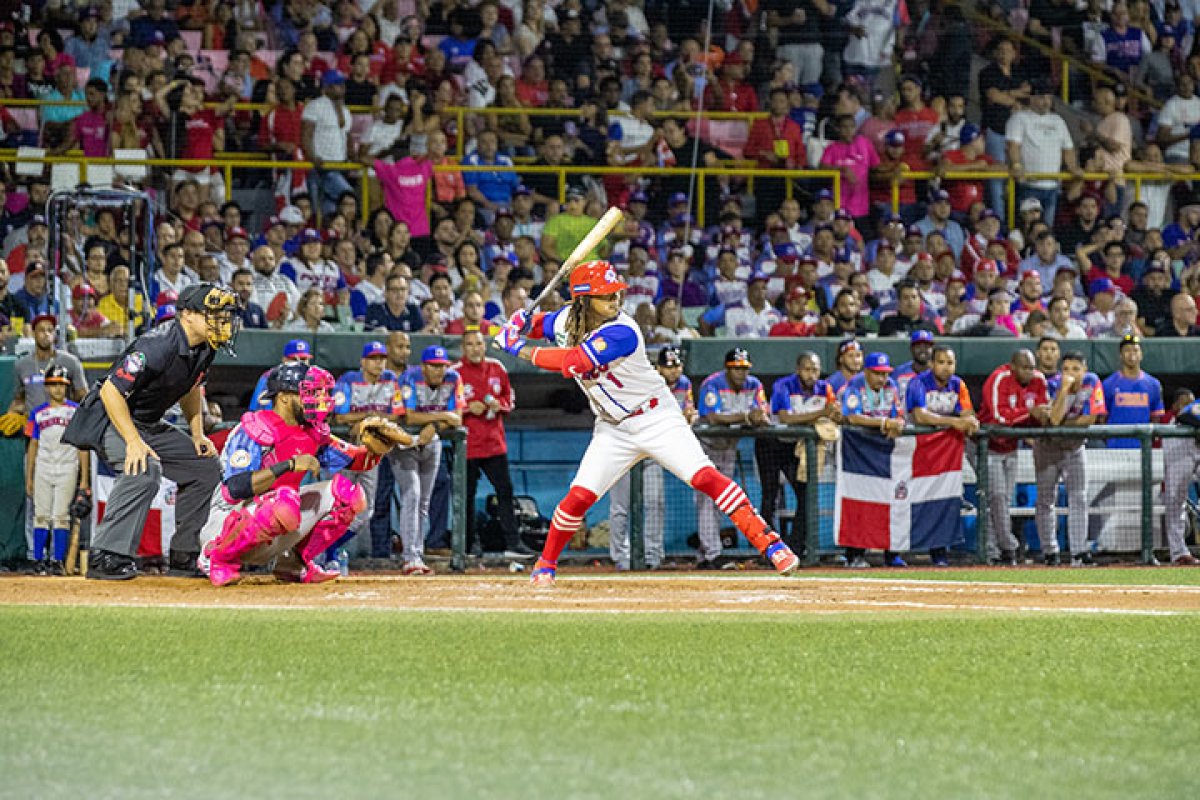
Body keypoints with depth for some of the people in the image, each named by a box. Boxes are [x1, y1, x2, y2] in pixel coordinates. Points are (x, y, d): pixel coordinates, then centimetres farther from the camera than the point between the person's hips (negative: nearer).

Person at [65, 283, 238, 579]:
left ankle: (185, 552, 18)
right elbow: (111, 391, -30)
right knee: (145, 469, -34)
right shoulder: (159, 346, -30)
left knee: (206, 467, 10)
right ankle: (106, 557, -35)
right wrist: (133, 442, -34)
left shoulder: (205, 347, -1)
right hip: (108, 420, -10)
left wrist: (198, 435, 9)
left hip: (150, 426, 10)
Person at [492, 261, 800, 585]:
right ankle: (546, 564, 16)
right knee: (579, 496, -5)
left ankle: (768, 542, -20)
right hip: (614, 430, 5)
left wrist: (522, 350, -25)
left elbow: (574, 363, -34)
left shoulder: (621, 333, -27)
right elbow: (543, 325, 17)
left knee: (705, 477, -20)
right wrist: (522, 322, -7)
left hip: (657, 419, -5)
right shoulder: (568, 318, -6)